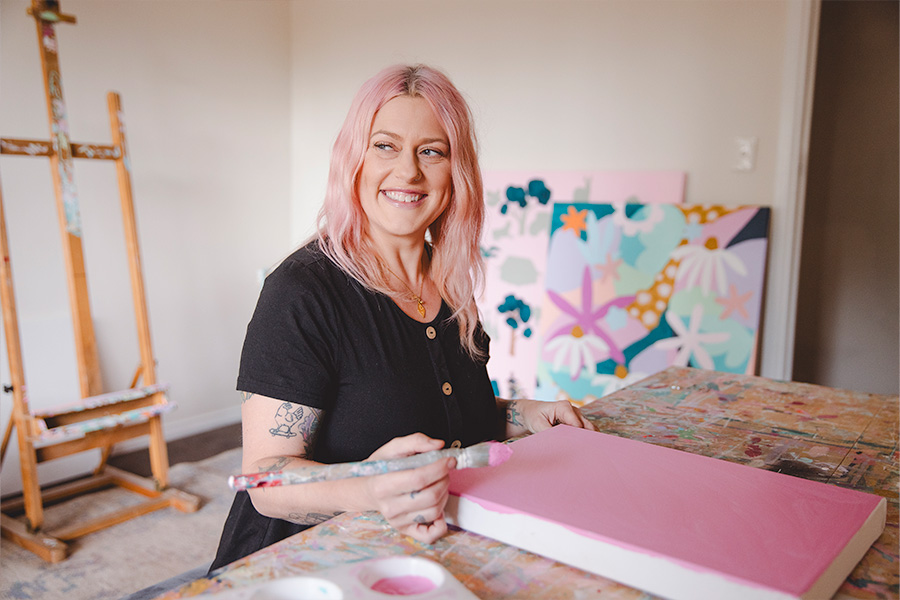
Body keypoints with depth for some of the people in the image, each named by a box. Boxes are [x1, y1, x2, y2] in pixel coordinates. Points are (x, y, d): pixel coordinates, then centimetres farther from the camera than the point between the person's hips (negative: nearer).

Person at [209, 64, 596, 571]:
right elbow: (267, 481, -16)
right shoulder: (303, 290, -15)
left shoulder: (452, 282, 5)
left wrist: (520, 417, 3)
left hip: (443, 549, 5)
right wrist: (365, 492, -34)